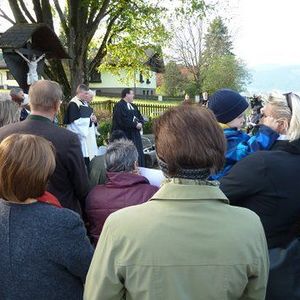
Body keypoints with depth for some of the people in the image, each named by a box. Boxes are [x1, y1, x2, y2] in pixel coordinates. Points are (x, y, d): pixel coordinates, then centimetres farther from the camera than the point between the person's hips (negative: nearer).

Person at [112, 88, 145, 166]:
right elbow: (123, 120, -20)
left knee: (137, 154, 8)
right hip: (124, 135, -9)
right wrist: (135, 124, -16)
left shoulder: (133, 106, 18)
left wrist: (140, 123, -6)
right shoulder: (119, 106, -10)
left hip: (135, 135, 9)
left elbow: (140, 116, 17)